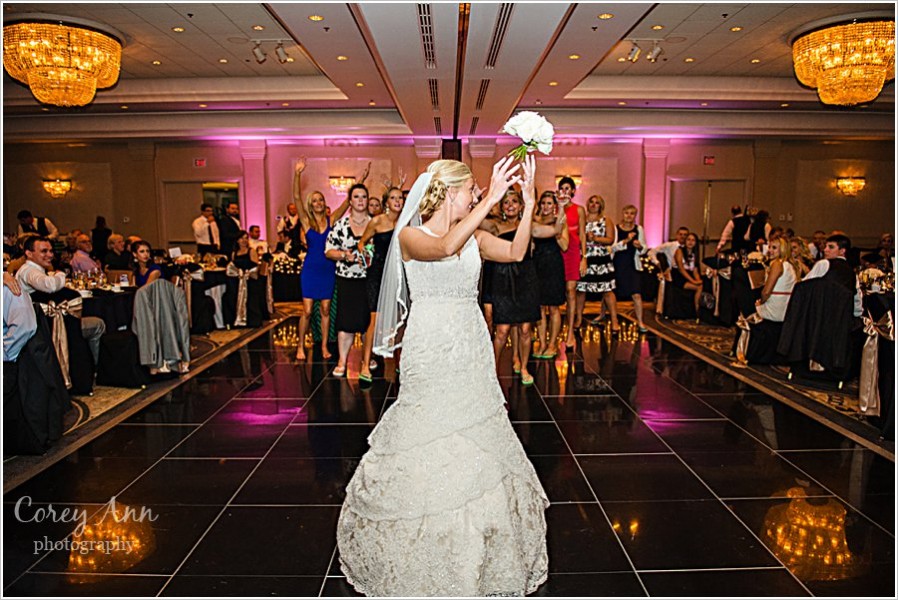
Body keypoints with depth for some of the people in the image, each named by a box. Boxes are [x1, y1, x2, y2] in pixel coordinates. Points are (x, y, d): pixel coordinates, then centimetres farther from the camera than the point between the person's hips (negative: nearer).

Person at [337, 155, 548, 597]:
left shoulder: (473, 236, 9)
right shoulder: (410, 236, -7)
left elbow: (516, 252, -4)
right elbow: (445, 247, -28)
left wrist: (528, 201, -11)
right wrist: (490, 199, -28)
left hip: (471, 353, 6)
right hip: (431, 354, -5)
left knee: (475, 451, 12)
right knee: (428, 450, 2)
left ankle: (475, 554, 31)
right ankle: (426, 553, 25)